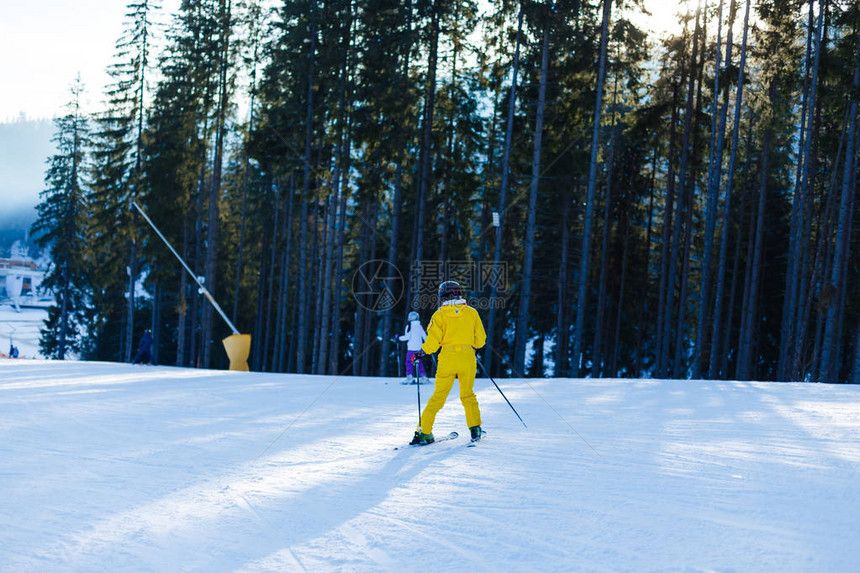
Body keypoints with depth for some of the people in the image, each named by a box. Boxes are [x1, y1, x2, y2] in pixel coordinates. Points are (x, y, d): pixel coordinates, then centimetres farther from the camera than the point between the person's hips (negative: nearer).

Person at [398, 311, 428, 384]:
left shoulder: (409, 326, -7)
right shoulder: (420, 326, 8)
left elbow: (407, 337, -12)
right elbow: (424, 336, 12)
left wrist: (399, 338, 2)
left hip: (411, 348, -5)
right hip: (419, 348, 5)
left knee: (409, 362, 0)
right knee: (419, 362, 12)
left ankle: (410, 377, -10)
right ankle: (423, 377, 8)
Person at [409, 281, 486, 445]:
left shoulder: (440, 315, -3)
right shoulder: (472, 312, 4)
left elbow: (433, 342, -8)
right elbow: (480, 340, 7)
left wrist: (421, 353, 8)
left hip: (447, 359, -2)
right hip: (467, 358, 2)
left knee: (438, 397, 4)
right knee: (468, 395, 19)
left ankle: (424, 432, 3)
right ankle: (475, 429, 14)